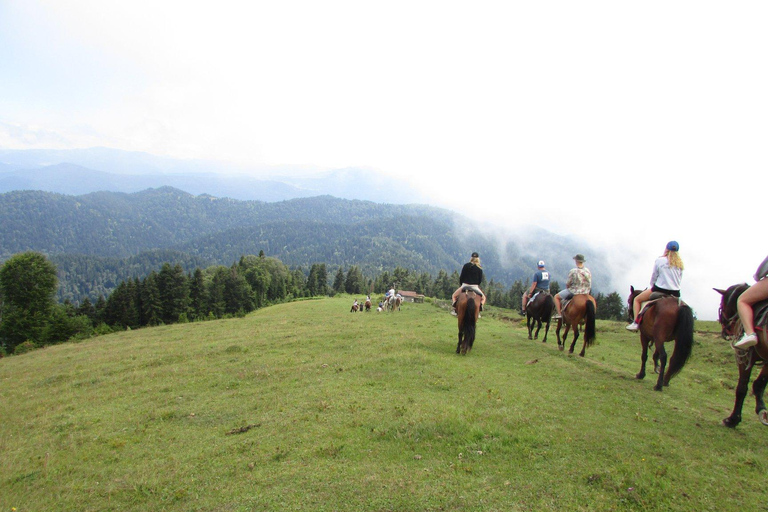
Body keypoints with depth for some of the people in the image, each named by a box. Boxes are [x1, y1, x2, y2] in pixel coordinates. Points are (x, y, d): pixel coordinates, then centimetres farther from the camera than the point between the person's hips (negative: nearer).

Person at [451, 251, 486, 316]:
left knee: (454, 296, 17)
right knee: (483, 298, 23)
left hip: (465, 286, -1)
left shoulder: (466, 266, -2)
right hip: (475, 287, 1)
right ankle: (478, 309, -2)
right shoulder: (479, 268, 1)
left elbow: (461, 277, 0)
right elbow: (480, 279, 3)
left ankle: (454, 309, -5)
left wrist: (461, 284, 17)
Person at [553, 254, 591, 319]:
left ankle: (559, 313, 3)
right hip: (585, 293, 6)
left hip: (574, 292, -6)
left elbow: (567, 284, -11)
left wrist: (568, 288, 10)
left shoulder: (573, 271, -20)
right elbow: (589, 284, 5)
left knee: (556, 297, 10)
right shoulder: (588, 271, -2)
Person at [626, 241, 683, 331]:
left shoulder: (659, 260, -3)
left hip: (660, 289, -5)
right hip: (675, 292, 5)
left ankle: (636, 323, -3)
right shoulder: (680, 264, 9)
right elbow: (679, 279, 12)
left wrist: (652, 286, 21)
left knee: (637, 299, 10)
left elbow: (654, 277, 3)